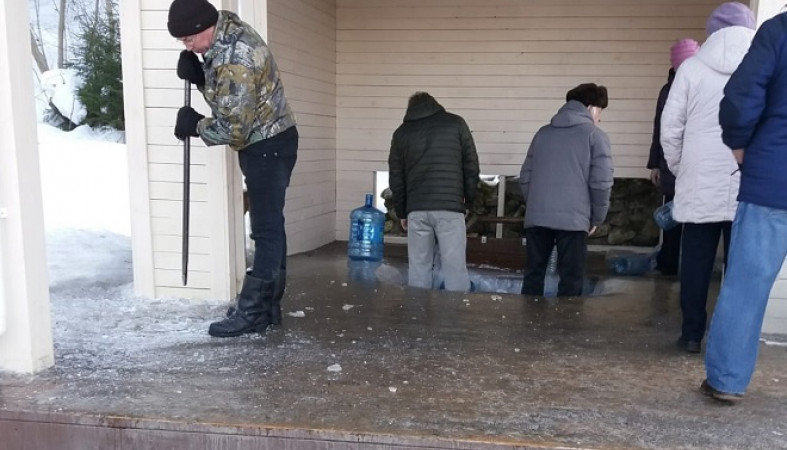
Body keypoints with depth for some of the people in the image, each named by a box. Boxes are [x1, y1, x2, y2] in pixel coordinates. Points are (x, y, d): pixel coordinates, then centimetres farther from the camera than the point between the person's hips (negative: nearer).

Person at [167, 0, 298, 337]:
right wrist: (198, 75, -2)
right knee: (268, 226, 12)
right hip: (261, 144, 10)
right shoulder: (227, 35, 6)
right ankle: (268, 306, 20)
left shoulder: (235, 60, -26)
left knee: (266, 228, -5)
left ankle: (252, 312, 1)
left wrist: (195, 125, -6)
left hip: (269, 145, -10)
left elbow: (233, 128, -24)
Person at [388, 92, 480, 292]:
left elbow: (395, 179, 15)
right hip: (450, 208, -2)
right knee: (454, 267, 0)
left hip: (416, 209, 2)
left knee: (418, 267, 9)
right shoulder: (455, 123, 9)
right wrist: (468, 201, 16)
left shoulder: (402, 132, 14)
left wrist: (402, 212, 23)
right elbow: (471, 166, 7)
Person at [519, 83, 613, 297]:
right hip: (573, 219, -4)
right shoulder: (595, 135, 3)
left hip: (536, 217, 4)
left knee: (533, 275, 13)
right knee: (571, 280, 5)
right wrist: (596, 218, 8)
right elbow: (601, 183, -4)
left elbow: (525, 177, 14)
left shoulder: (543, 133, 16)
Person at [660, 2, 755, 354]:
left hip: (701, 183, 0)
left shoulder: (692, 67, 2)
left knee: (696, 261, 8)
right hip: (750, 184, 1)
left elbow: (670, 127, 2)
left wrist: (678, 168, 14)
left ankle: (692, 334, 15)